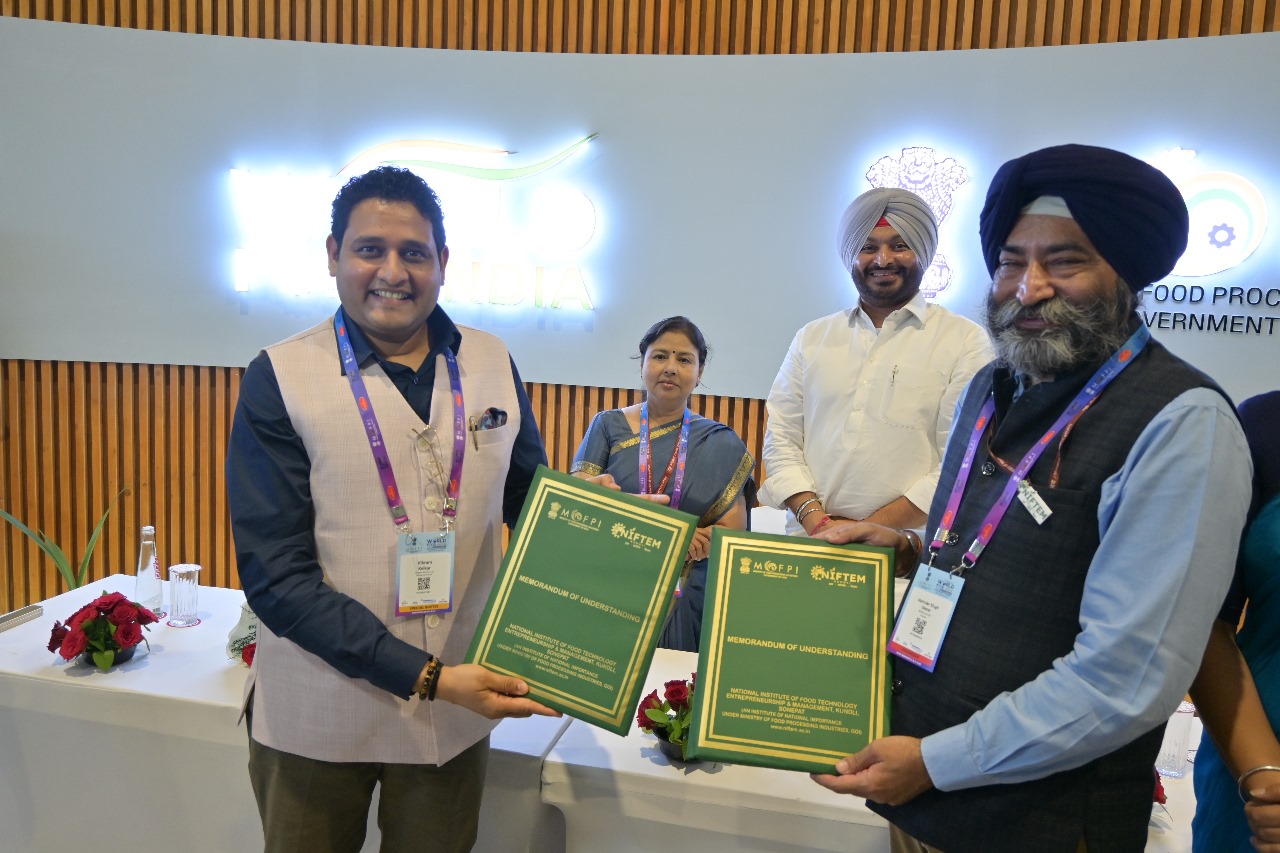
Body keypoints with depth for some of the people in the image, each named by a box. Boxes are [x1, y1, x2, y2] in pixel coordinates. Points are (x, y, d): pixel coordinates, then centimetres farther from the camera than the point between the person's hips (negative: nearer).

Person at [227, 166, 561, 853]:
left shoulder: (491, 364, 0)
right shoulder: (280, 378, -10)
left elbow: (531, 502, 10)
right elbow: (276, 575, -15)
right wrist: (427, 677, -22)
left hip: (457, 708, 3)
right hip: (317, 715, -2)